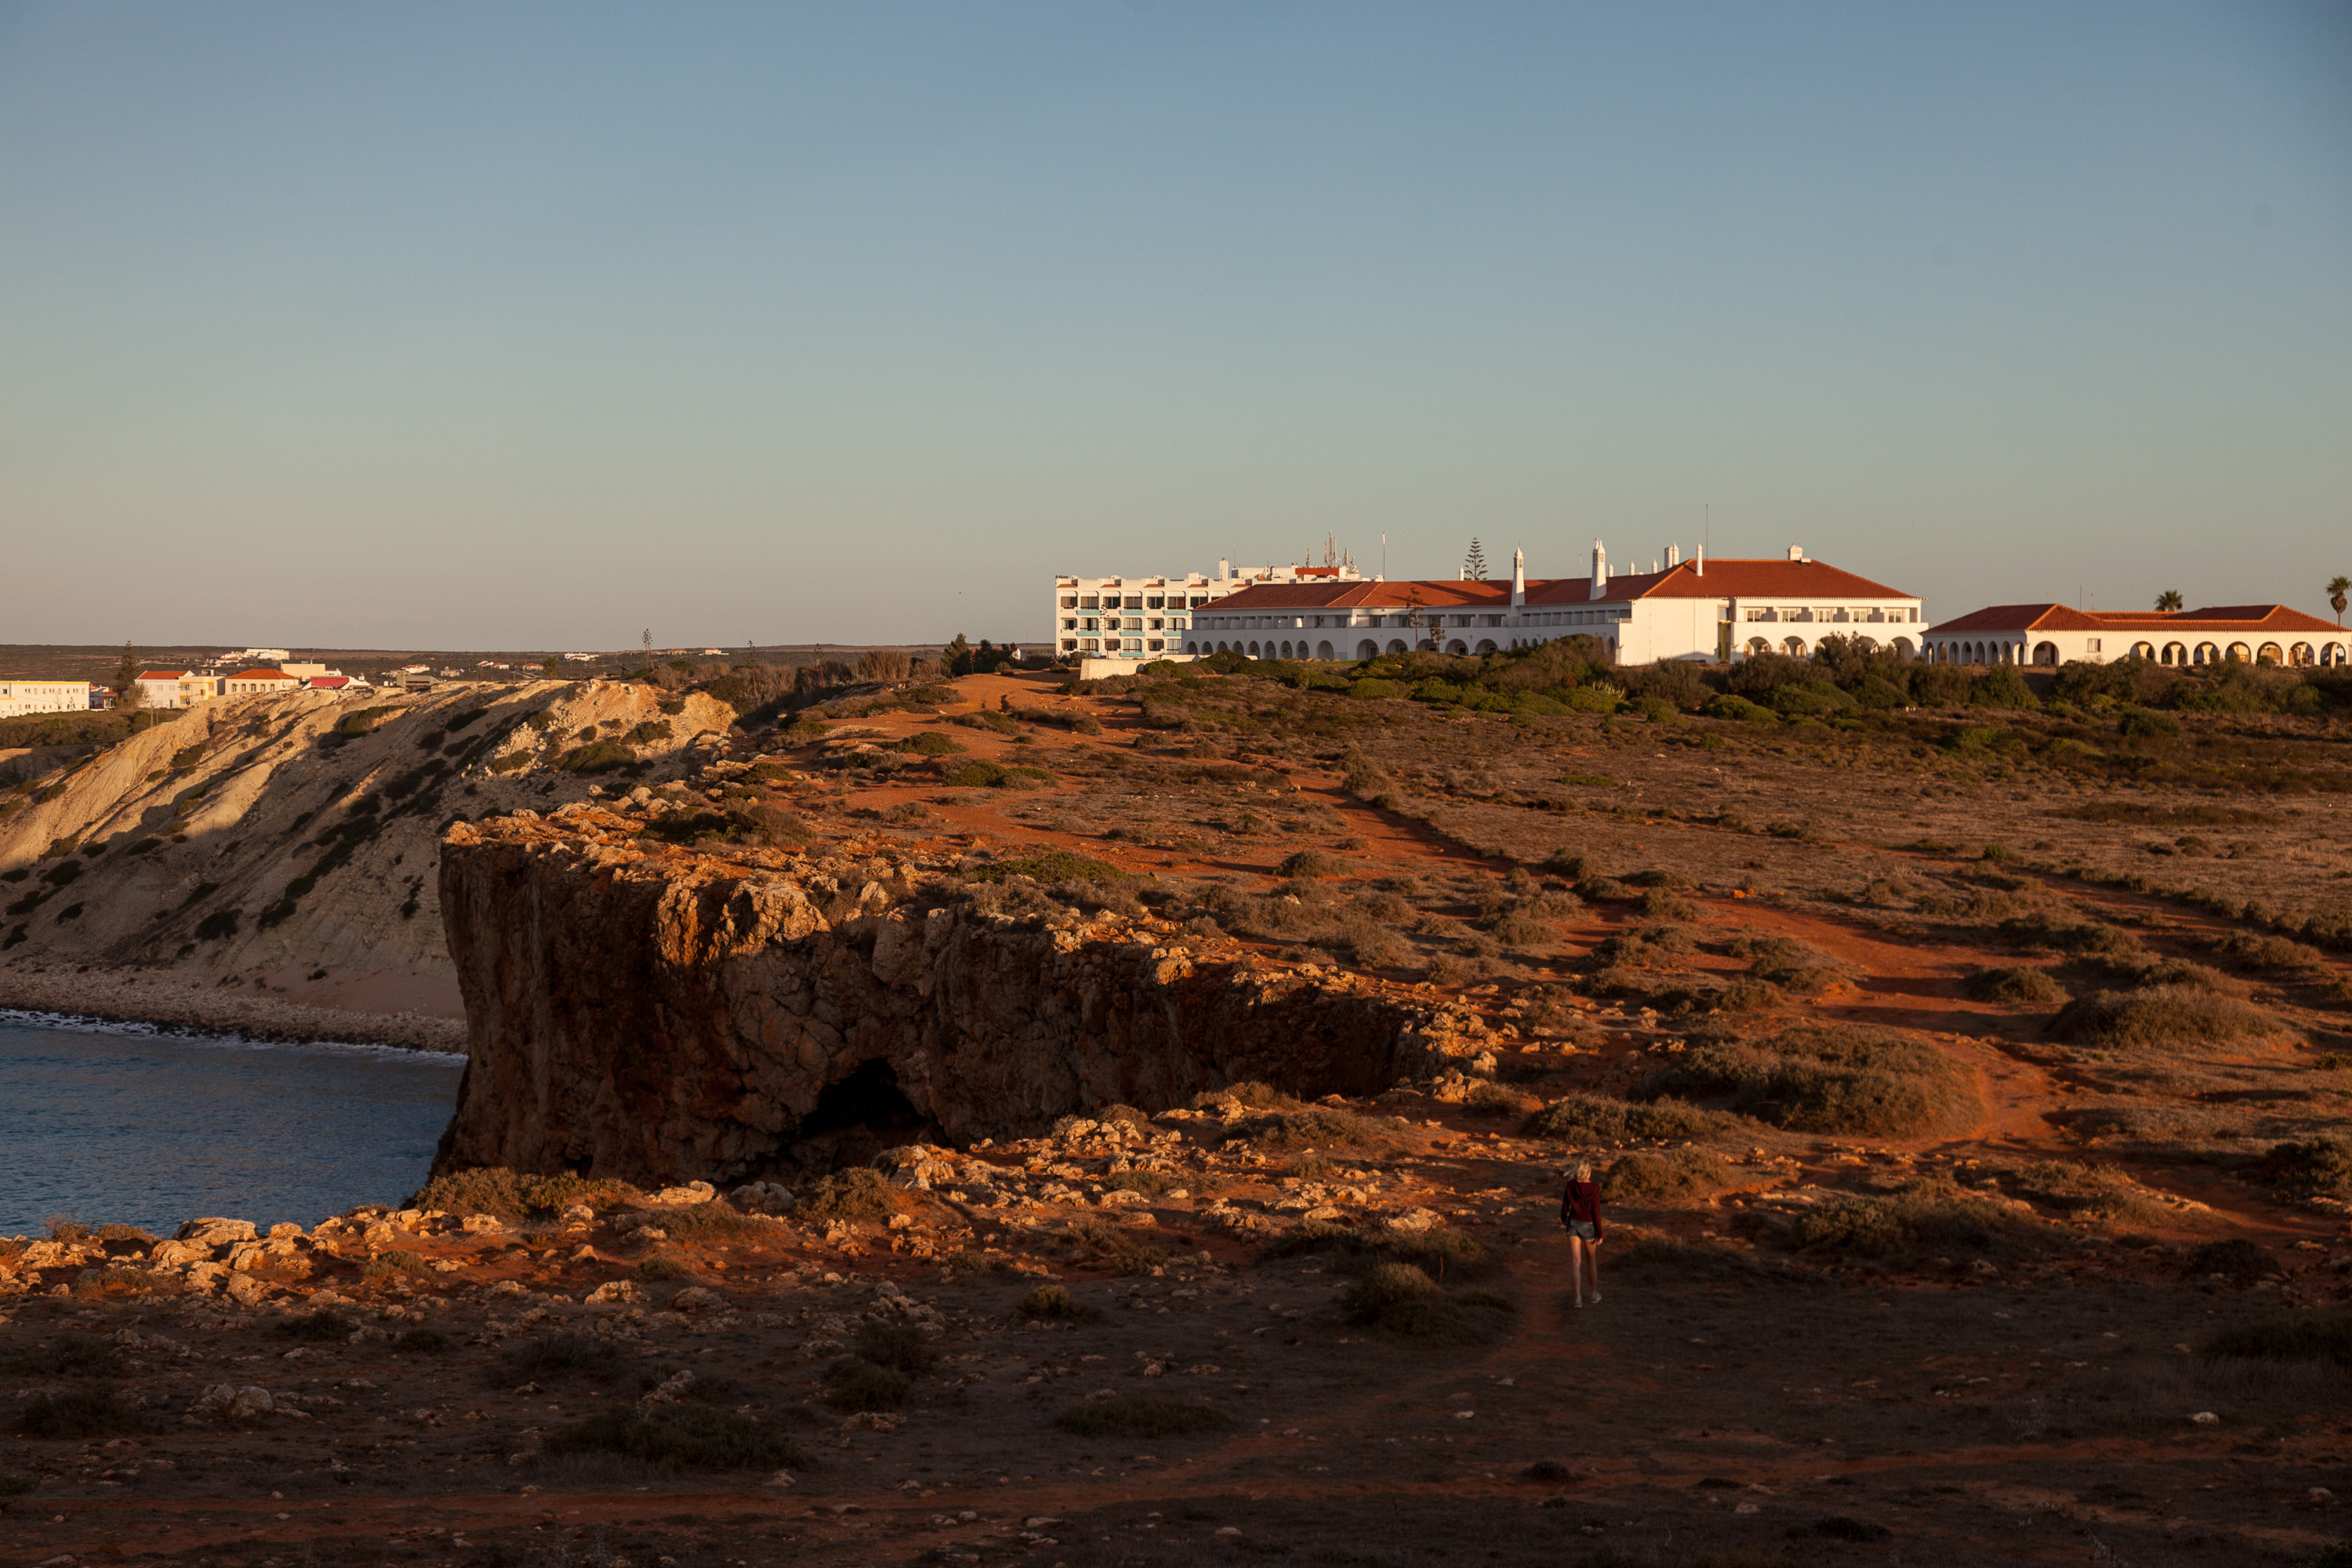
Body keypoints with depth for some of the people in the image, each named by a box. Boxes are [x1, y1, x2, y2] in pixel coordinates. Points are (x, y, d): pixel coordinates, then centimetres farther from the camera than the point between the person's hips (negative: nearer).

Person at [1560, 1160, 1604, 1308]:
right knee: (1591, 1260, 19)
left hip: (1573, 1224, 2)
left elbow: (1565, 1205, 3)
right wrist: (1599, 1234, -8)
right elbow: (1596, 1212, -15)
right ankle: (1594, 1294, 32)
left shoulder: (1571, 1184, -6)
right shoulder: (1594, 1188, -16)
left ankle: (1578, 1298, -7)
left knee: (1576, 1262, 1)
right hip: (1588, 1226, -2)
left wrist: (1563, 1218, 25)